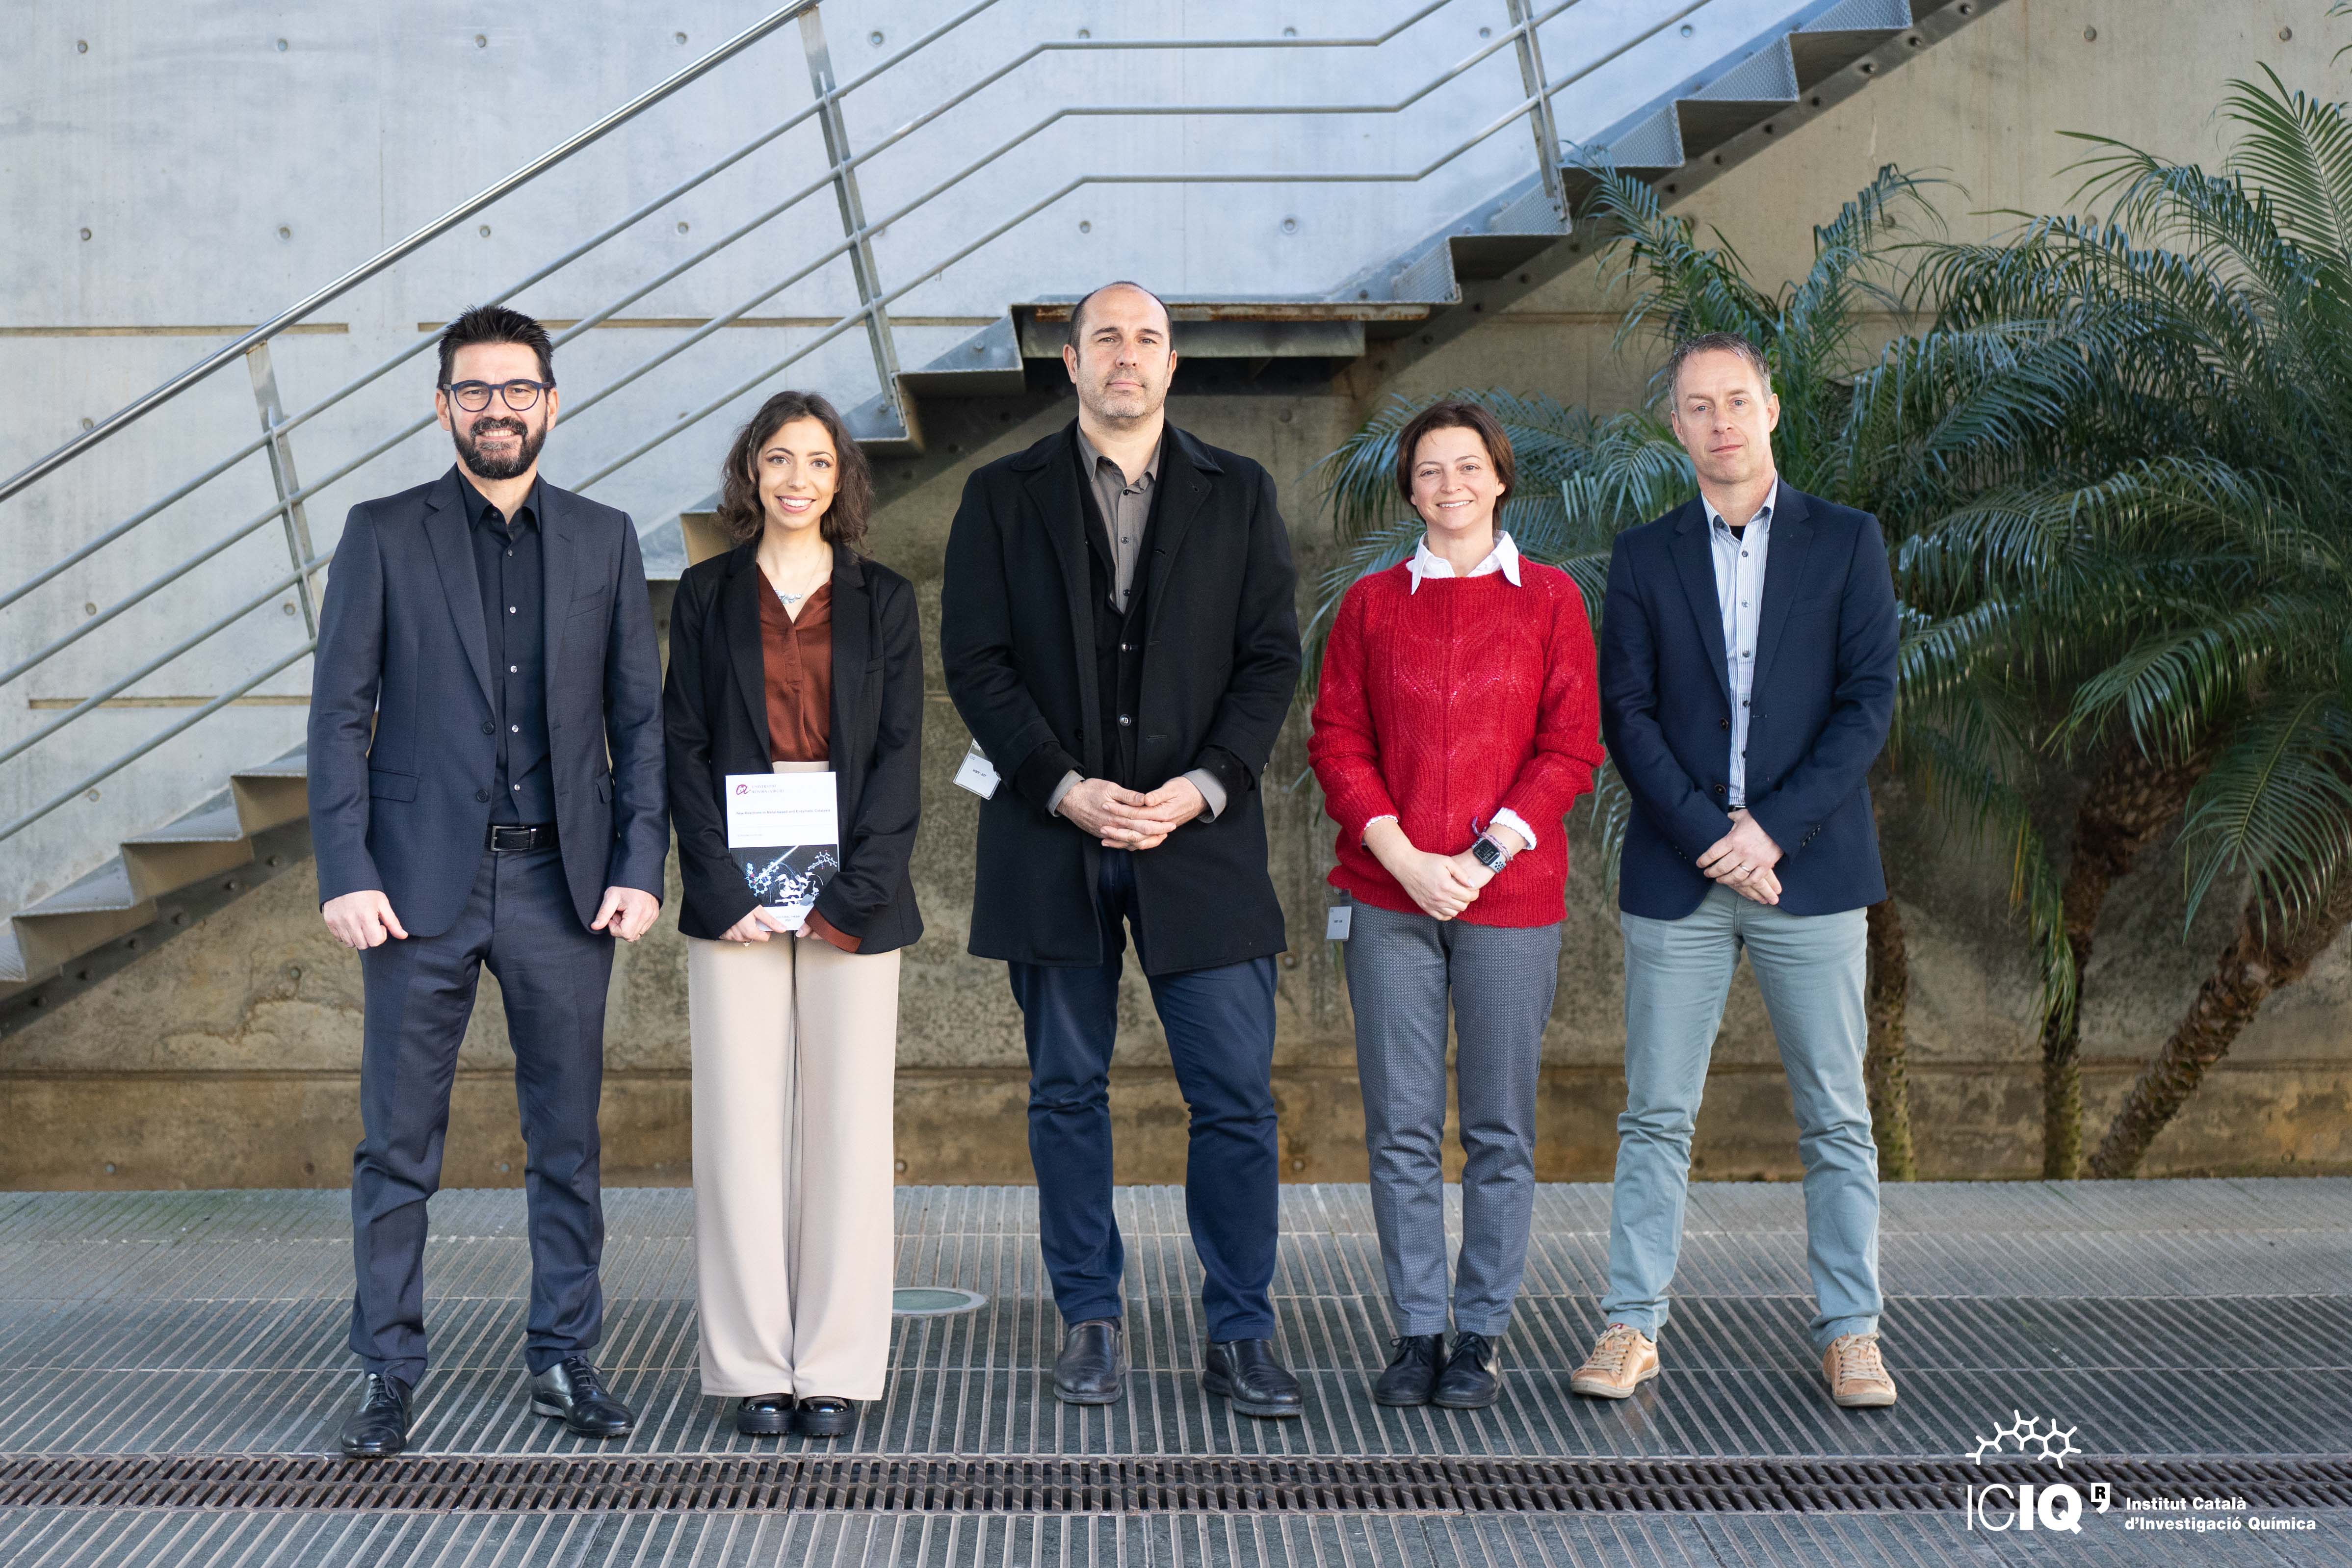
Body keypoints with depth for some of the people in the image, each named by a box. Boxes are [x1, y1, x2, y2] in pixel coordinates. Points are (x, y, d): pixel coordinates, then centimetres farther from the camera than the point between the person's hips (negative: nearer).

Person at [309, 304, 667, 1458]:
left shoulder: (604, 540, 8)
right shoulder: (384, 535, 3)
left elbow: (639, 716, 8)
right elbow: (340, 714, 0)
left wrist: (641, 867, -2)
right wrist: (345, 874, -9)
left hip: (562, 883, 2)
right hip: (422, 882, -2)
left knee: (568, 1139, 8)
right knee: (397, 1145, 3)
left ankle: (566, 1361, 19)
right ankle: (389, 1376, 13)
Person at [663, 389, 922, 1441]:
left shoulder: (883, 600, 8)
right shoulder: (706, 595, 8)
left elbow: (899, 756, 2)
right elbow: (682, 751, 3)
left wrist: (849, 897, -9)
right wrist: (726, 892, -9)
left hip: (855, 901, 0)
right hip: (735, 896, 0)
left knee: (847, 1126, 1)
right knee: (741, 1127, 0)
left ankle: (837, 1368, 9)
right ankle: (755, 1366, 8)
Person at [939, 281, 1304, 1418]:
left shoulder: (1238, 495, 9)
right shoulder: (1003, 498, 7)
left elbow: (1271, 657, 4)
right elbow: (975, 663, 0)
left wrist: (1206, 785, -10)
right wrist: (1066, 788, -11)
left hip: (1199, 835, 0)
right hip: (1053, 836, 0)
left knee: (1236, 1098, -2)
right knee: (1067, 1092, 7)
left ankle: (1240, 1336, 8)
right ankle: (1090, 1323, 19)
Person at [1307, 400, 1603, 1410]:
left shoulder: (1549, 599, 6)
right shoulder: (1372, 603, 10)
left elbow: (1572, 749, 1)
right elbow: (1336, 743, 6)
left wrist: (1484, 857, -10)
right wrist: (1407, 859, -8)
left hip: (1511, 899, -1)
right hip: (1390, 899, 1)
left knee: (1500, 1129, 2)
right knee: (1401, 1128, 2)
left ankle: (1481, 1335, 12)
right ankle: (1415, 1333, 12)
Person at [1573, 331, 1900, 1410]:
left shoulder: (1846, 541, 6)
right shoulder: (1644, 557, 9)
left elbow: (1870, 702, -1)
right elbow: (1626, 715, 3)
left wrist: (1773, 828, -11)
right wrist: (1708, 836, -10)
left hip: (1808, 869, -1)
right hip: (1677, 874, 1)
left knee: (1836, 1117, 3)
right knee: (1656, 1116, 3)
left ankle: (1850, 1333, 12)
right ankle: (1632, 1326, 10)